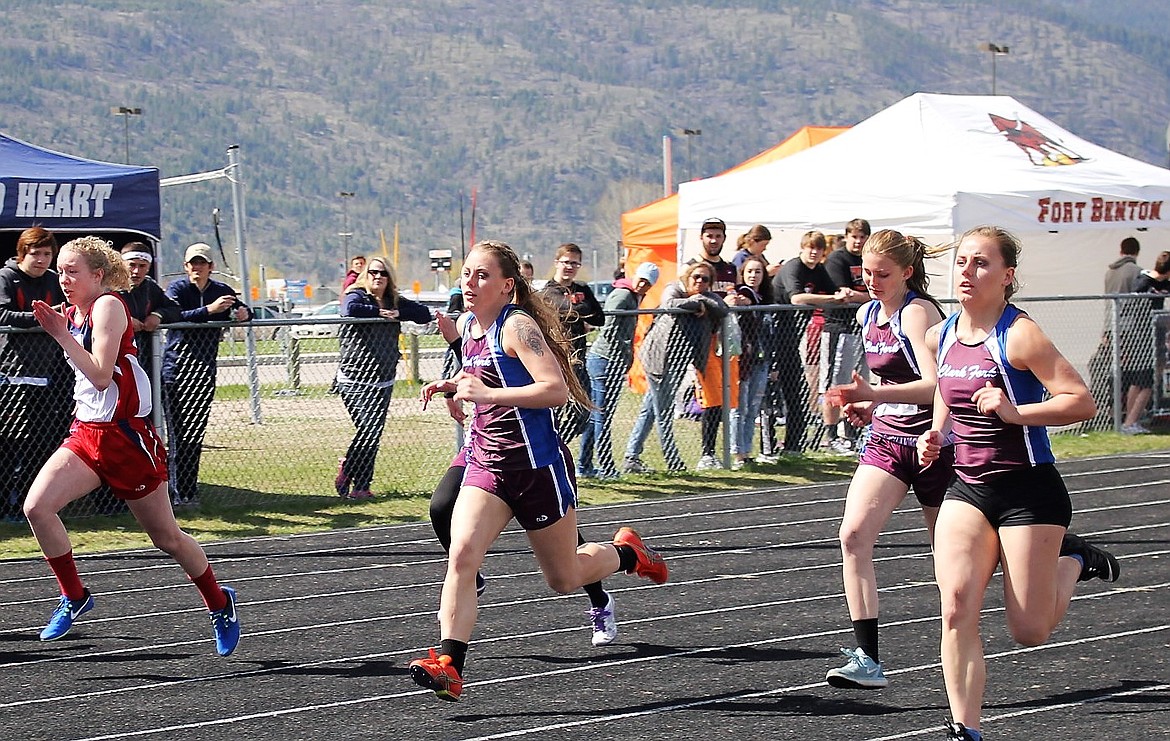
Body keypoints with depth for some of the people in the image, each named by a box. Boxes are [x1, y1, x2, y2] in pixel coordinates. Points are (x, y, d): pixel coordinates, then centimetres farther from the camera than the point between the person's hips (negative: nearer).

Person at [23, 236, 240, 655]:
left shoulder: (108, 305, -13)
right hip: (86, 432, 7)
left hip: (125, 435, -7)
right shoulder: (73, 313, 10)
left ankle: (219, 604, 28)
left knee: (166, 537, 5)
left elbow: (101, 374, -23)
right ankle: (74, 597, -1)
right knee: (36, 506, -17)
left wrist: (61, 335, -21)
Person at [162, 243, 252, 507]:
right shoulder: (177, 289, -5)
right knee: (179, 434, -7)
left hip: (205, 372, 4)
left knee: (196, 434, 5)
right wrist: (209, 310, -33)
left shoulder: (222, 291, 9)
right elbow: (173, 316, -23)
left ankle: (189, 491, 10)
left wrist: (243, 313, -8)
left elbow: (242, 311, 18)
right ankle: (178, 493, -6)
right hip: (176, 372, -4)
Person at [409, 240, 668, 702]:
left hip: (537, 467, -6)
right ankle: (448, 666, -22)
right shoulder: (468, 325, 9)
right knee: (461, 556, -17)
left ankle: (626, 553, 39)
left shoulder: (517, 325, -16)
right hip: (486, 465, 6)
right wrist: (453, 386, 11)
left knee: (563, 579, 9)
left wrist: (488, 393, -29)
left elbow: (557, 389, -26)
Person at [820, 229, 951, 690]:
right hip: (885, 440, 6)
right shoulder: (867, 314, 8)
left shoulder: (918, 313, -16)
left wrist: (874, 395, -41)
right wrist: (867, 406, 5)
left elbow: (935, 385, -30)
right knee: (853, 534, -16)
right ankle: (867, 660, -19)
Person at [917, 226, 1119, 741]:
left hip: (1029, 490, -5)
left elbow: (1083, 401, -19)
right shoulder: (942, 336, 6)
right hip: (968, 488, 5)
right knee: (957, 608, -15)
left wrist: (1014, 412, -28)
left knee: (1029, 633, 0)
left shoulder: (1019, 335, -14)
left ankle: (1073, 560, 29)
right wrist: (936, 434, 8)